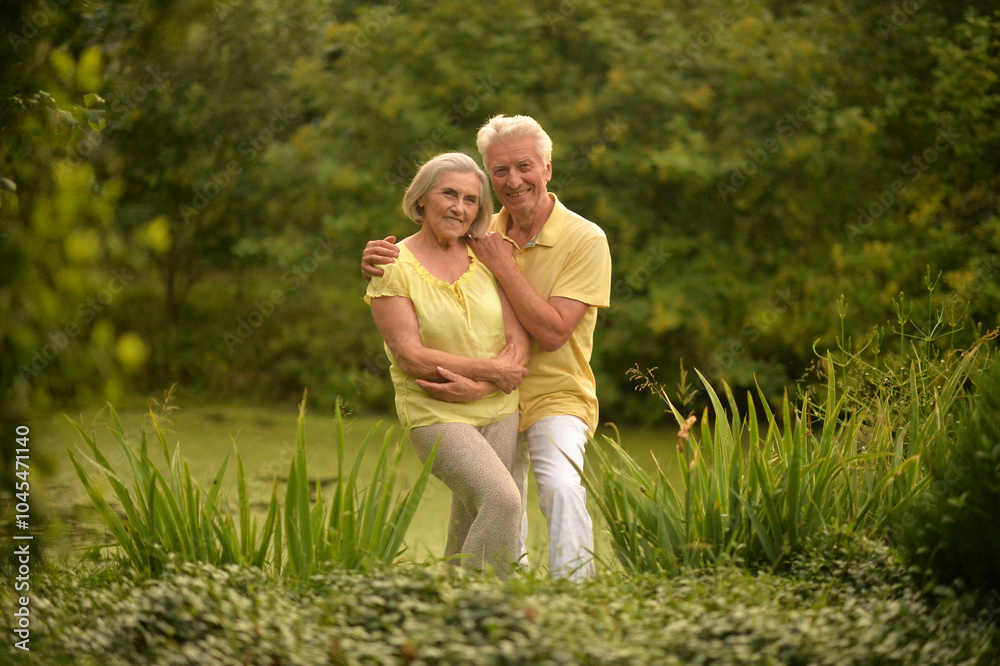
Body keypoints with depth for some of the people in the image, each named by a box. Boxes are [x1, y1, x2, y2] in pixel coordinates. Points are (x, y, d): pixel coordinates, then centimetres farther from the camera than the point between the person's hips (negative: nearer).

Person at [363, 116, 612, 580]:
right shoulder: (483, 234, 2)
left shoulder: (585, 240, -13)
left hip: (555, 394, -5)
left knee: (561, 488, -32)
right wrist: (378, 260, -17)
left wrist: (503, 265, -20)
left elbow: (551, 333, -20)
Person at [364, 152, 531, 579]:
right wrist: (491, 370, -15)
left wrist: (474, 383, -18)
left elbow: (520, 341, -1)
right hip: (436, 415, -5)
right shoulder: (394, 267, -7)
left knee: (469, 533, 5)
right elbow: (409, 355, -15)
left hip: (499, 411, 5)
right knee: (502, 501, -23)